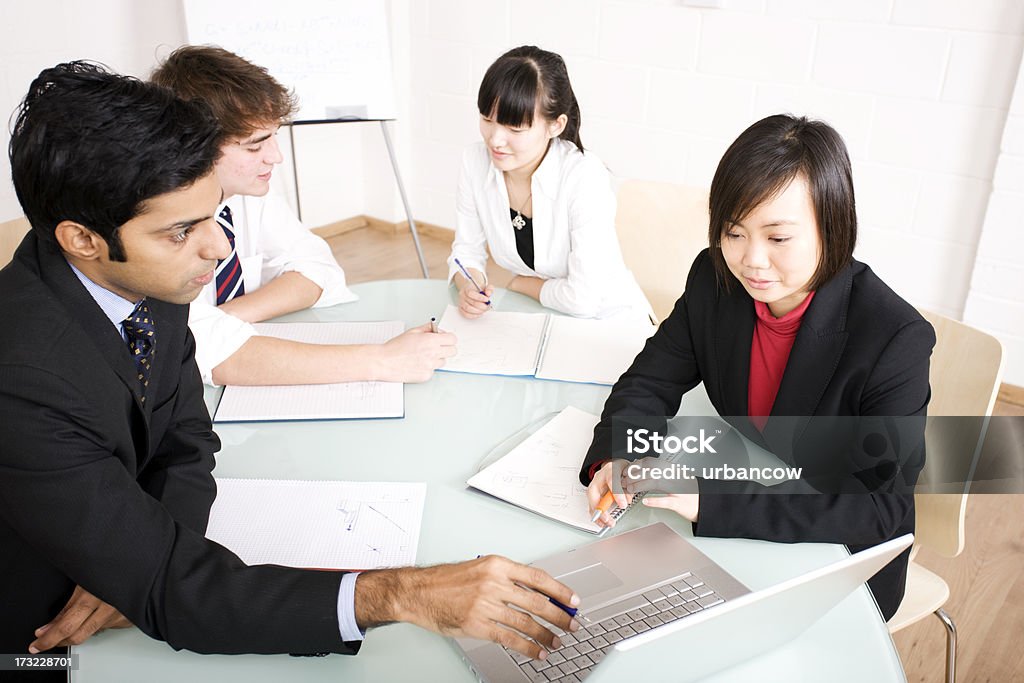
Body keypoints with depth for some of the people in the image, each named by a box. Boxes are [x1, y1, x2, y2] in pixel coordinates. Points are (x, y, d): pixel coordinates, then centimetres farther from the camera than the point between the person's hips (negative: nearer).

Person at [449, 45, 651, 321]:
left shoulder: (585, 178, -26)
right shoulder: (476, 162, -10)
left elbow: (582, 299, -26)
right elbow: (467, 249, 3)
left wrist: (520, 283, -10)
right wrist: (469, 287, -18)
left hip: (609, 321, -3)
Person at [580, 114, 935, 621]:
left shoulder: (897, 340, -26)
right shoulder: (714, 280, -12)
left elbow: (883, 503, -29)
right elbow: (651, 382, -4)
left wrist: (713, 501, -39)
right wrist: (614, 460, -27)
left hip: (842, 556, -4)